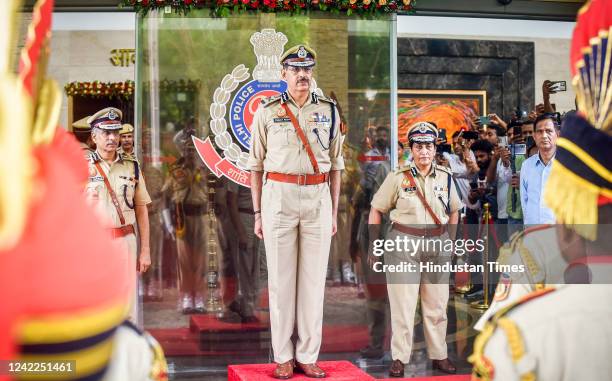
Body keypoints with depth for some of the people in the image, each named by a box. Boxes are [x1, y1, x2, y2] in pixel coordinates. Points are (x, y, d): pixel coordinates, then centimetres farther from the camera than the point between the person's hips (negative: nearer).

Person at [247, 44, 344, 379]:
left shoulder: (328, 110, 9)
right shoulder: (267, 111, 4)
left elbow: (335, 164, 12)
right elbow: (256, 165, 6)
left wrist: (334, 212, 8)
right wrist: (257, 213, 2)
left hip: (318, 198, 2)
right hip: (278, 197, -2)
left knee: (313, 279, 3)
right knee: (281, 278, 1)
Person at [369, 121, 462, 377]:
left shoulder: (445, 178, 5)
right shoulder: (398, 178, -4)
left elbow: (454, 211, 18)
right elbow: (376, 211, 1)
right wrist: (373, 246, -2)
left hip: (438, 246, 3)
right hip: (403, 245, -3)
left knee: (437, 306, 9)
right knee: (402, 305, -1)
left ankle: (439, 355, 22)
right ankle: (399, 359, 9)